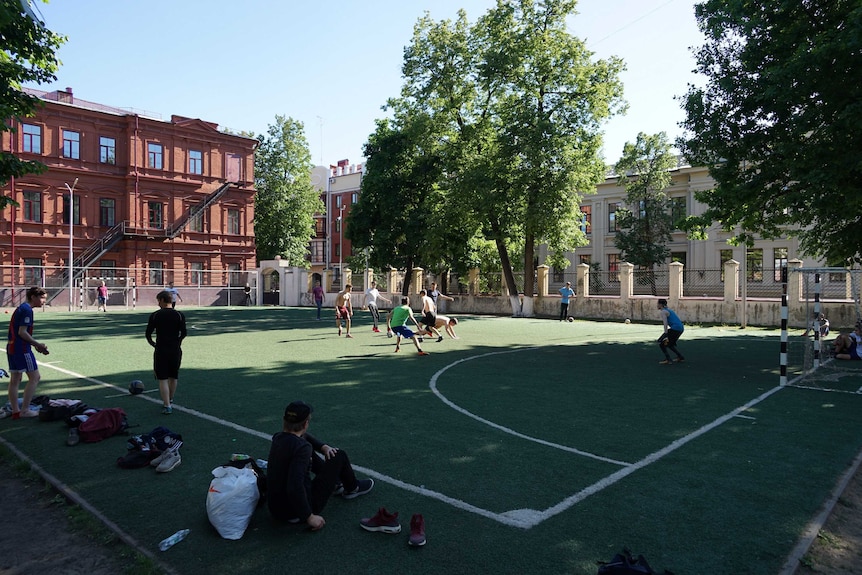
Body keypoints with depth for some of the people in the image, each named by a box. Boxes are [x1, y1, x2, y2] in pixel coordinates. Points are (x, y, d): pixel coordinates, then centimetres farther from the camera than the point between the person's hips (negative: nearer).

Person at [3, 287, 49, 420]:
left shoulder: (20, 308, 17)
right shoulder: (27, 310, -14)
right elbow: (22, 332, -18)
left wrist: (35, 344, 12)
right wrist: (37, 345, -11)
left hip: (11, 347, 10)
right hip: (21, 349, -10)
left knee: (15, 380, 11)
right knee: (35, 377, -3)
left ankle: (15, 411, 16)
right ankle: (25, 410, -1)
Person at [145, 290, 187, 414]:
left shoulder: (155, 315, -4)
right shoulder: (180, 315, -2)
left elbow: (148, 333, -3)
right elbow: (183, 334, -4)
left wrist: (153, 343, 14)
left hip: (161, 350, -2)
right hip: (176, 350, 2)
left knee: (162, 379, 2)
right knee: (173, 377, 17)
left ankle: (167, 406, -4)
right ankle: (170, 401, 32)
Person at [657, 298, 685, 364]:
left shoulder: (662, 312, -6)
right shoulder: (668, 310, 22)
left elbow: (665, 324, -15)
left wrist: (666, 336, -18)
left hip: (675, 328, -9)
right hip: (681, 328, 9)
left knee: (661, 343, -2)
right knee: (669, 344, 24)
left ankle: (668, 360, -8)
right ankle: (680, 357, 24)